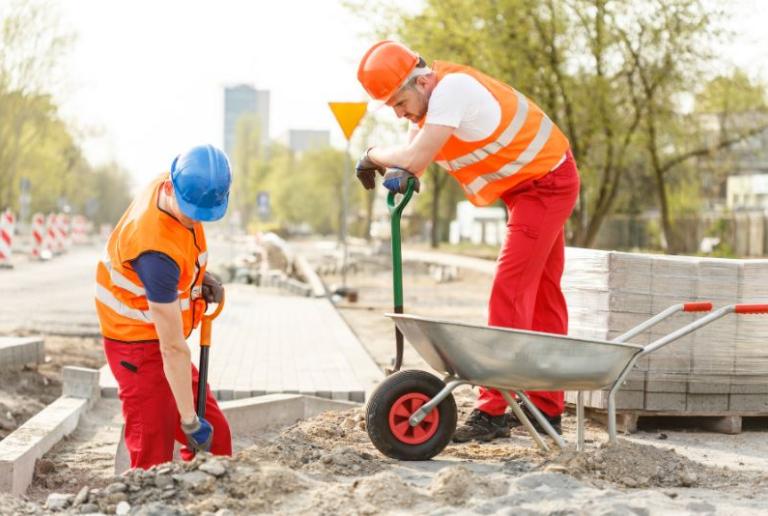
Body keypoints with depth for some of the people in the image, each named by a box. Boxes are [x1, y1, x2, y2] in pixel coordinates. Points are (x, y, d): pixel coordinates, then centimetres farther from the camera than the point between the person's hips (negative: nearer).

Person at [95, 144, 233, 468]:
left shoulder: (175, 189, -8)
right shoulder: (156, 251, -33)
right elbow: (172, 348, -30)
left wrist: (200, 278, -1)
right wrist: (189, 420, -25)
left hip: (153, 341, 9)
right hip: (137, 344, -9)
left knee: (214, 436, 9)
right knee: (154, 453, -11)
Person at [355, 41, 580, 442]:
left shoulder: (452, 88, -27)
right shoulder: (426, 95, 3)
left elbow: (416, 157, -30)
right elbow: (413, 157, 5)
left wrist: (372, 155, -12)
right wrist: (401, 173, -18)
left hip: (545, 184, -11)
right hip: (536, 186, 11)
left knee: (510, 294, -13)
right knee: (541, 296, 14)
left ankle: (493, 413, -12)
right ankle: (545, 410, 22)